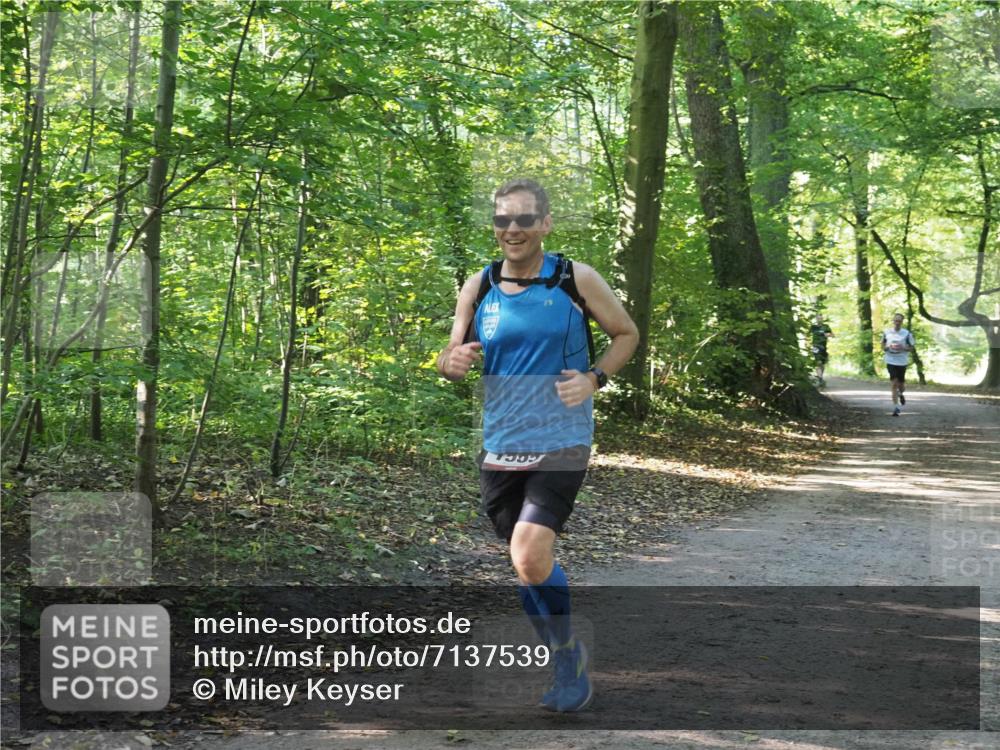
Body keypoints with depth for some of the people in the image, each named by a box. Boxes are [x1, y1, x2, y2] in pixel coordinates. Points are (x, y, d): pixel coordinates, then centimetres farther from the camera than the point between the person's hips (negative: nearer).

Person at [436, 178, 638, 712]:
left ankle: (569, 653, 6)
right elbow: (451, 360, 11)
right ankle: (567, 666, 32)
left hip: (560, 445, -4)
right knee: (527, 567, 12)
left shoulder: (577, 281, -4)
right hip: (499, 449, 4)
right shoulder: (478, 288, 4)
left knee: (530, 561, -19)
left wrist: (594, 378, -10)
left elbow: (626, 334, 8)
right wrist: (453, 361, -13)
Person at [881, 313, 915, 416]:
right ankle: (896, 407, -5)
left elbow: (911, 347, 2)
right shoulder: (886, 332, 2)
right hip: (891, 361, 0)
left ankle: (901, 394, 47)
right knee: (894, 384, -8)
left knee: (901, 384, 9)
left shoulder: (907, 334, -3)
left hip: (902, 362, 0)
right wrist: (887, 347, -10)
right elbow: (883, 345, 13)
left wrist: (903, 348, -16)